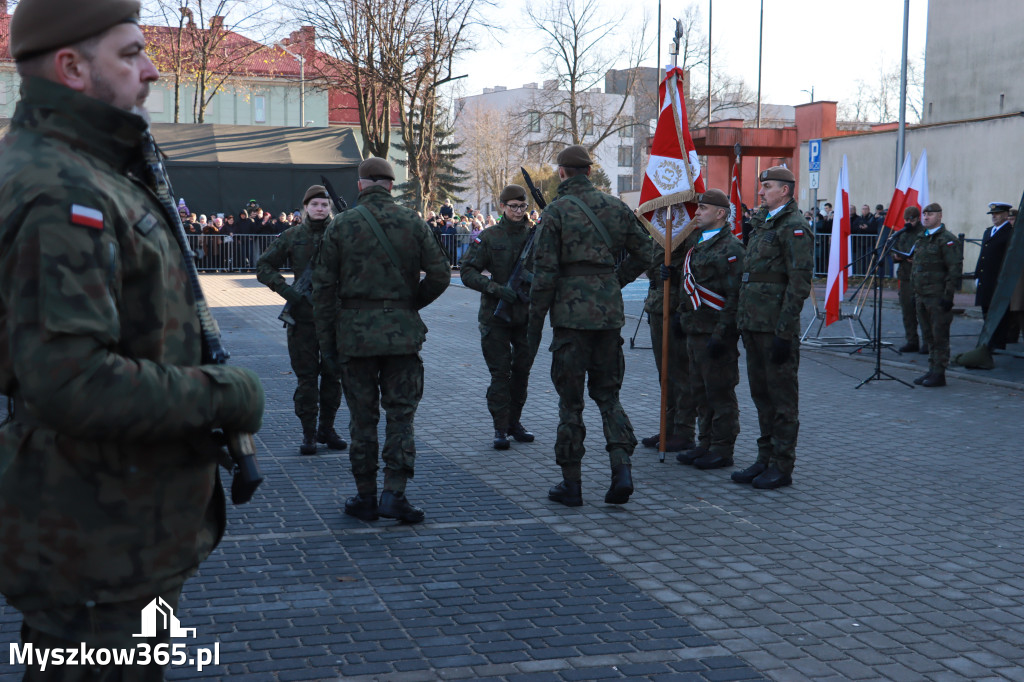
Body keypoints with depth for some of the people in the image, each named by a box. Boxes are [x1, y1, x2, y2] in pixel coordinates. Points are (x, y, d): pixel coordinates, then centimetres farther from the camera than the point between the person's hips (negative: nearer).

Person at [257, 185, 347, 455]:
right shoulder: (292, 236, 3)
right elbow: (264, 266, 8)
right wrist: (284, 289, -4)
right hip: (303, 315, -1)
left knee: (333, 375, 9)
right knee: (306, 377, 1)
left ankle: (327, 428, 22)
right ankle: (308, 433, 9)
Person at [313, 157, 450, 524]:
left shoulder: (341, 225, 0)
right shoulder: (412, 222, 0)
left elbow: (323, 287, -1)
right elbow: (440, 274, -3)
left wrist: (327, 340, 5)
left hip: (354, 332, 0)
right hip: (402, 332, 0)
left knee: (362, 417, 8)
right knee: (401, 414, 6)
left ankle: (365, 496, 14)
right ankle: (394, 493, -3)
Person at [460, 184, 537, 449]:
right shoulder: (488, 237, -2)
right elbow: (467, 271, -7)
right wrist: (495, 288, -19)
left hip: (527, 315, 3)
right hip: (496, 315, -3)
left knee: (522, 370, 10)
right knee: (500, 372, -3)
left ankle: (514, 421, 24)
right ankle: (500, 428, 2)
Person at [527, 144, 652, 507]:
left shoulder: (556, 211, -6)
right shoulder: (615, 207, 7)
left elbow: (544, 270, -9)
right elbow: (643, 252, 11)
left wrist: (535, 318, -3)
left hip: (571, 313, -4)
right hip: (610, 313, 4)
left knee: (570, 399, 5)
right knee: (607, 393, 14)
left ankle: (571, 483, 10)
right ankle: (621, 468, -2)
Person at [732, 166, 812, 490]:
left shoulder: (794, 228, -11)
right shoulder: (762, 224, 18)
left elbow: (799, 283, -17)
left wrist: (784, 332, -20)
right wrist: (743, 321, 18)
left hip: (777, 328, -9)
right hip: (754, 325, 9)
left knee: (782, 396, -1)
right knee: (761, 393, 14)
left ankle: (782, 466, 6)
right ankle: (765, 459, 23)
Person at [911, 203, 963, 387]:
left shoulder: (947, 240, -10)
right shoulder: (922, 239, 17)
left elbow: (955, 268, -16)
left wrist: (948, 295, -19)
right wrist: (915, 291, 21)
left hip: (938, 296, -9)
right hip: (922, 296, 9)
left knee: (939, 336, -4)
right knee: (928, 336, 13)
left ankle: (939, 374, 0)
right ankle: (932, 370, 20)